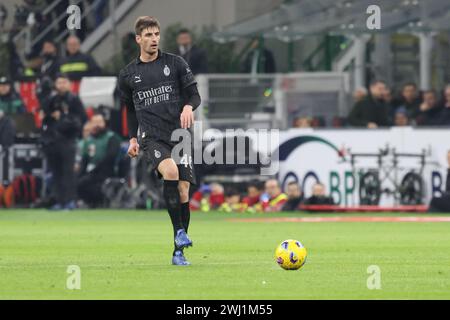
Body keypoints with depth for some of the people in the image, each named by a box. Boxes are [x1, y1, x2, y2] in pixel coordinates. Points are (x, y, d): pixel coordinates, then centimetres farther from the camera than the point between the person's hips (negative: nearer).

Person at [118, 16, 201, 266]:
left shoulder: (175, 63, 5)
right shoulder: (128, 74, 10)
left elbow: (194, 95, 6)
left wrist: (188, 106, -16)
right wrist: (132, 138, 15)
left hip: (179, 134, 1)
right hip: (151, 138, -1)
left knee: (183, 193, -3)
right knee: (170, 171, -31)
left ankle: (179, 252, 8)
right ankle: (179, 231, -22)